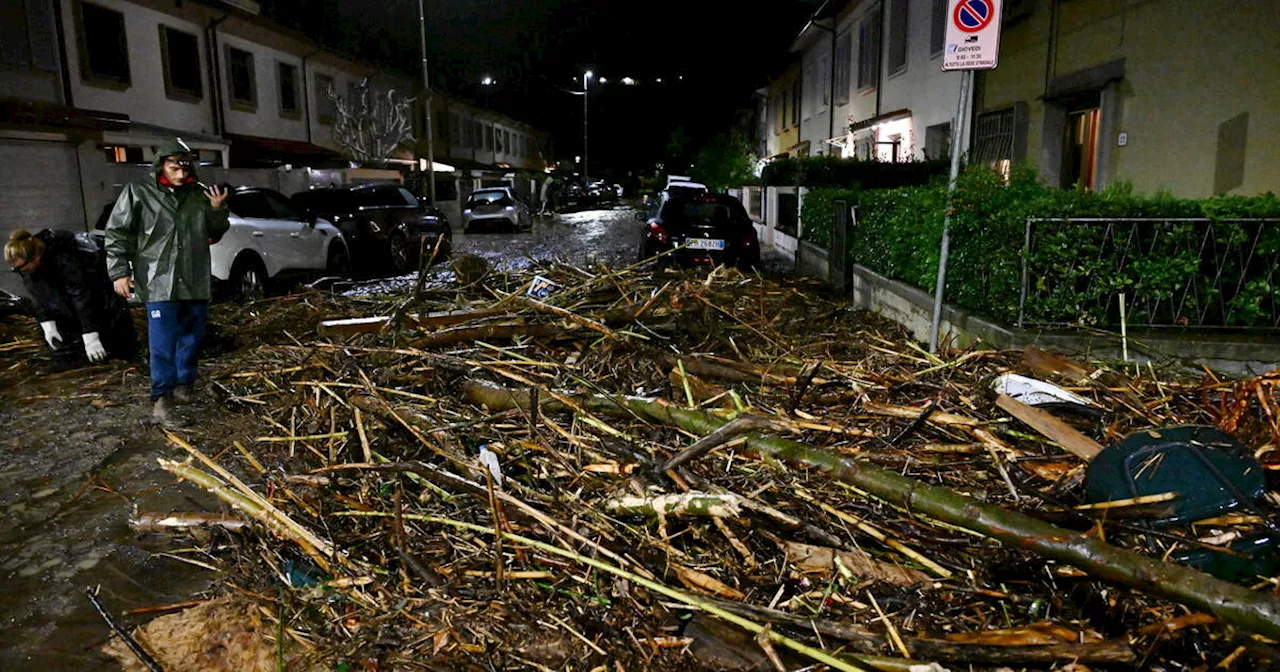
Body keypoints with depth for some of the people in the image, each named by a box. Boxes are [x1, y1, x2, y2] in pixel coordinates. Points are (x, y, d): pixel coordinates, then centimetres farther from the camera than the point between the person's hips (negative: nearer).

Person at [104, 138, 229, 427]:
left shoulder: (199, 195, 9)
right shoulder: (138, 193, -2)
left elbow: (215, 234, 16)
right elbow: (117, 234, 1)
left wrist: (218, 210, -3)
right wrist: (119, 272, -6)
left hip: (196, 283, 5)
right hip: (160, 284, -4)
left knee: (192, 338, 14)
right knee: (163, 344, -8)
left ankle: (184, 385, 31)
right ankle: (161, 400, -4)